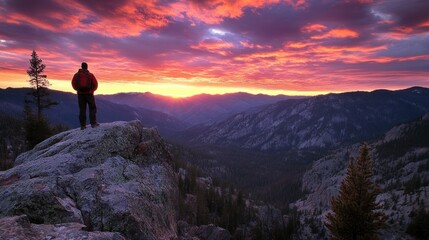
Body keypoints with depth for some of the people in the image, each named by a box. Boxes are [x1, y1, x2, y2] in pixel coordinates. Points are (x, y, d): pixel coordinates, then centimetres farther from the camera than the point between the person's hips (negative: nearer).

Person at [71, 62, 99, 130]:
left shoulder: (77, 75, 3)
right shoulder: (90, 75, -3)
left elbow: (73, 84, 2)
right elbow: (95, 84, -6)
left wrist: (78, 90, 18)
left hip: (80, 94, 2)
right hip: (89, 94, -2)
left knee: (82, 109, 6)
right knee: (92, 108, 6)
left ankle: (83, 125, 5)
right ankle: (93, 123, -2)